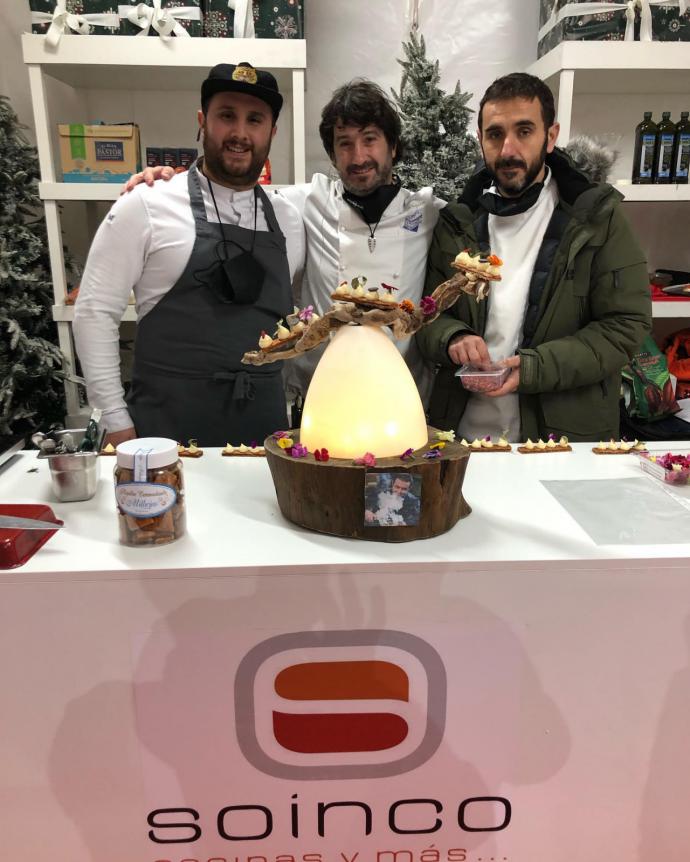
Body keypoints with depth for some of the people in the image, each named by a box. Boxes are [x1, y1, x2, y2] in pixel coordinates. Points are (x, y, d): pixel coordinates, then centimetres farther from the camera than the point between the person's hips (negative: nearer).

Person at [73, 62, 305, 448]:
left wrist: (283, 410, 11)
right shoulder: (145, 206, -4)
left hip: (264, 424, 4)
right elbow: (94, 312, -4)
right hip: (169, 423, -3)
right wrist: (118, 423, -6)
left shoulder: (289, 219, 8)